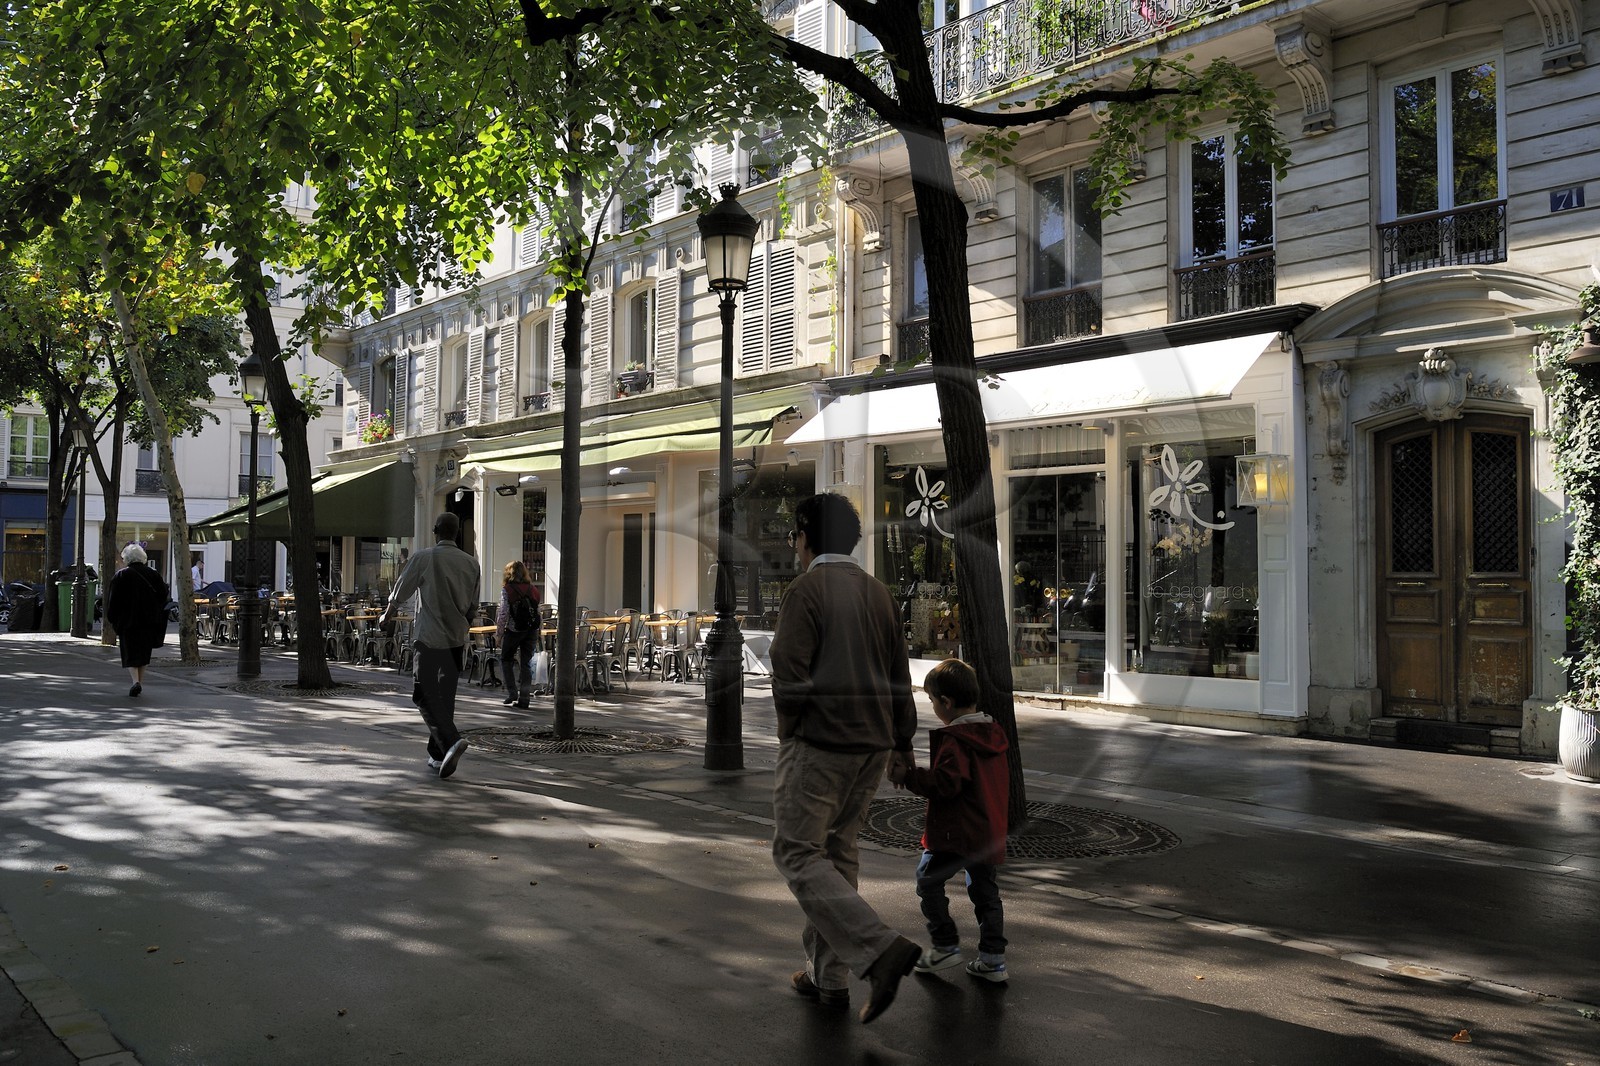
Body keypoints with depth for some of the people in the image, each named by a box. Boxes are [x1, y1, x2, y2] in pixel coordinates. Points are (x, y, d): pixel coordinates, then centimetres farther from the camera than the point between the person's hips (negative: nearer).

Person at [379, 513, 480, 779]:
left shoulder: (424, 557, -7)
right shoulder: (471, 563, 5)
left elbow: (401, 591, 2)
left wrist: (387, 615, 21)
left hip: (430, 637, -5)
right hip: (457, 638, 5)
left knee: (425, 695, 0)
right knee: (445, 695, 12)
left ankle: (451, 740, -21)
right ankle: (438, 755, 16)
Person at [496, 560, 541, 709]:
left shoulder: (507, 589, -6)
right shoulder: (533, 589, 6)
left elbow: (503, 614, -10)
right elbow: (537, 612, 6)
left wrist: (498, 633, -1)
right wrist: (537, 635, 13)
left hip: (514, 630, -4)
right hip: (532, 630, 4)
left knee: (506, 660, 15)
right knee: (526, 663, 8)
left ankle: (512, 692, 5)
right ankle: (524, 698, 7)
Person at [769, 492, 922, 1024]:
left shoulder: (806, 589, -10)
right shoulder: (877, 592, 12)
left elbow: (789, 671, -17)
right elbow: (899, 674, 15)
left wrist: (788, 732, -1)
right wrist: (902, 740, 22)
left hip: (818, 741, -7)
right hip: (872, 743, 8)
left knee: (798, 853, -2)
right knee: (838, 852, 15)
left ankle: (879, 949, -15)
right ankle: (829, 975, 20)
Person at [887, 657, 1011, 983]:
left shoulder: (955, 741, -17)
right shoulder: (993, 735, 11)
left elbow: (946, 783, -26)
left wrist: (906, 776, -19)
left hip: (956, 833, -9)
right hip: (990, 832, 9)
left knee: (928, 881, 7)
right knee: (985, 891, 14)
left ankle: (945, 946, 8)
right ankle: (993, 959, 16)